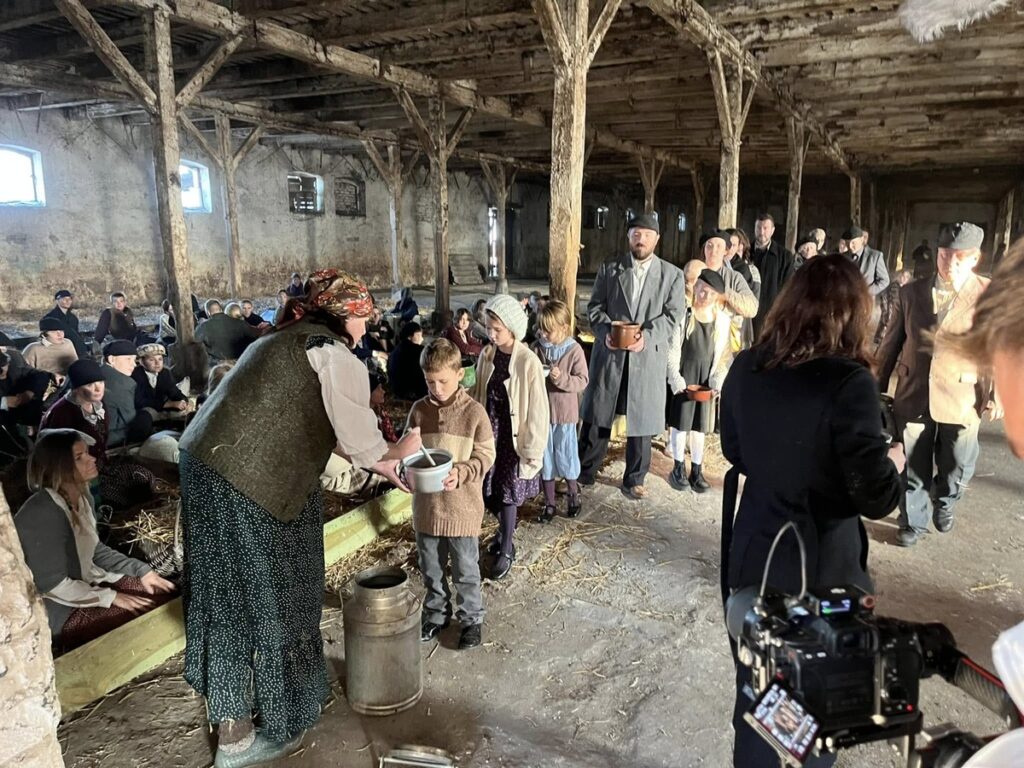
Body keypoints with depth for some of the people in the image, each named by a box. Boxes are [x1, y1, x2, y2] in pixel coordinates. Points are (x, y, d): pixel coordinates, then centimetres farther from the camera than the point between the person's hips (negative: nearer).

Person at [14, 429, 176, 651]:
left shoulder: (81, 496, 1)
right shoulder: (42, 514, -27)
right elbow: (53, 584, -24)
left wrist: (141, 569, 2)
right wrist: (111, 597, -19)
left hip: (89, 582, 8)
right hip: (62, 610, -8)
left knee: (167, 594, 0)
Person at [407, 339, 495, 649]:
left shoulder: (474, 412, -12)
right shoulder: (419, 410, -2)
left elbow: (485, 456, -8)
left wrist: (461, 473, -24)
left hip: (463, 506, -3)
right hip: (426, 504, 4)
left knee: (465, 569, 12)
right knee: (430, 567, 19)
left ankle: (471, 617, 32)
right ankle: (436, 612, 41)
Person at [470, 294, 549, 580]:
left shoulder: (528, 362, -19)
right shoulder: (486, 355, -2)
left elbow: (537, 411, -16)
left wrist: (532, 451, -14)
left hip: (513, 437, -5)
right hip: (490, 433, 5)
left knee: (508, 492, 6)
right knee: (491, 490, 15)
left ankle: (506, 551, 23)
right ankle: (505, 531, 41)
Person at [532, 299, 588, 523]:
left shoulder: (574, 350, -10)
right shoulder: (537, 348, -1)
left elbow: (582, 380, -11)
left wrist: (562, 378, -26)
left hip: (565, 413, -3)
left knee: (565, 456, 7)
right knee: (544, 458, 10)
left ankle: (573, 494, 34)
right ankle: (549, 503, 25)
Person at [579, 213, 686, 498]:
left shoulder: (672, 274, 6)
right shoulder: (609, 269, 9)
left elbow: (673, 314, -2)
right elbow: (595, 305, 6)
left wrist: (647, 335, -18)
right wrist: (605, 331, -14)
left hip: (647, 356, 0)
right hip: (609, 352, 1)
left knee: (641, 419, 6)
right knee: (596, 415, 7)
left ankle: (634, 480, 20)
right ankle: (585, 472, 23)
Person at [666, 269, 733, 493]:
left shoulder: (723, 320, 1)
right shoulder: (684, 316, -8)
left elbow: (725, 356, 4)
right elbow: (672, 352, -8)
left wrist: (717, 382, -6)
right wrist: (677, 382, -14)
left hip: (706, 383, 3)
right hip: (683, 380, -3)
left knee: (700, 426, 10)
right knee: (680, 424, 4)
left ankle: (696, 470, 21)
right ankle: (678, 469, 17)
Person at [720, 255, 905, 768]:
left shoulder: (746, 368, -5)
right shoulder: (848, 382, -22)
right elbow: (876, 499, -17)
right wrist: (893, 462, 3)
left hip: (753, 552, 5)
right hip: (818, 566, -5)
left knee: (756, 683, 23)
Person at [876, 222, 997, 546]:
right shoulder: (911, 292, 2)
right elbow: (890, 344, 6)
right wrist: (878, 387, 7)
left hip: (962, 398, -1)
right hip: (913, 396, 1)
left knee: (957, 468, 13)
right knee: (914, 468, 12)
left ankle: (944, 504, 44)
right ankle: (913, 521, 31)